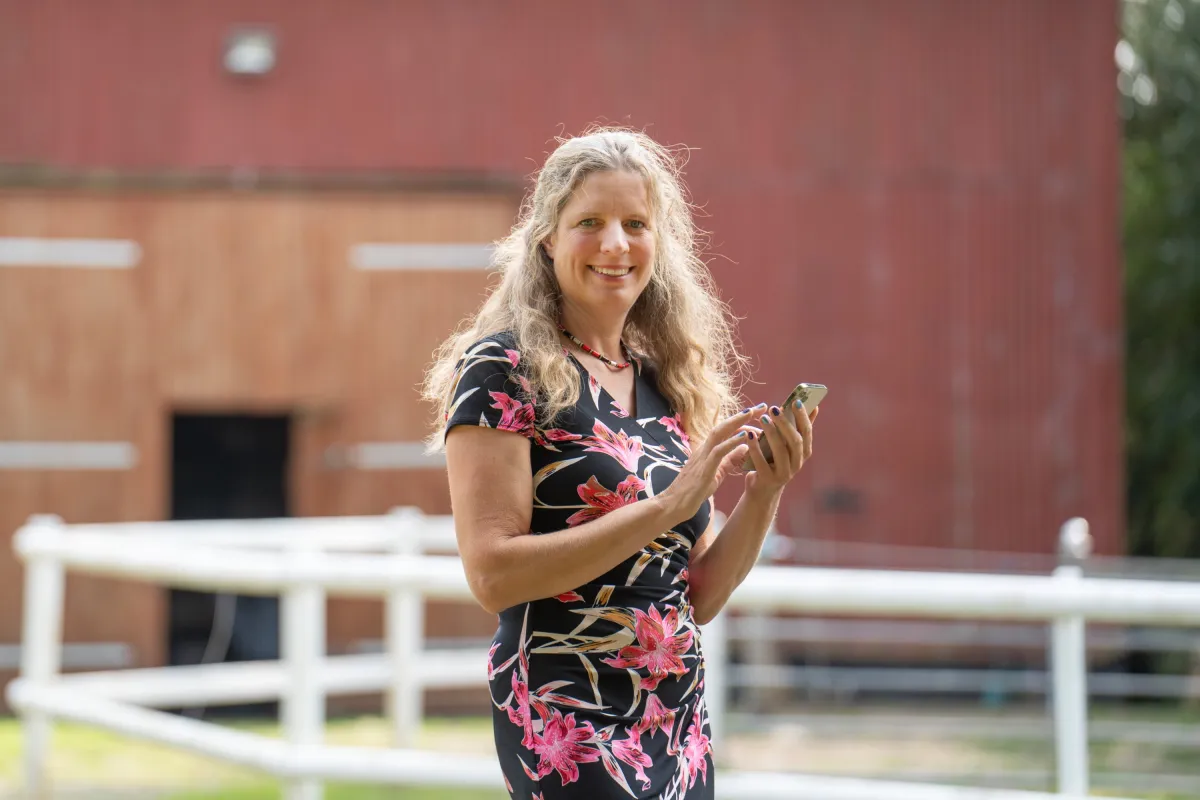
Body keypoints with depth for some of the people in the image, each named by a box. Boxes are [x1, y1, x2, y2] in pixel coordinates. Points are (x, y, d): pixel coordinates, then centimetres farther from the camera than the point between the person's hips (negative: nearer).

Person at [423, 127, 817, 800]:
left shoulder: (666, 381, 12)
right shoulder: (504, 369, -6)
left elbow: (699, 599, 12)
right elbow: (493, 574, -16)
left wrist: (764, 493, -3)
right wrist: (666, 506, -18)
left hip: (683, 719, 6)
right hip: (569, 717, -6)